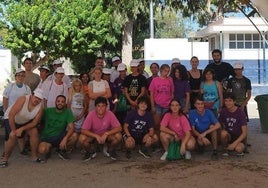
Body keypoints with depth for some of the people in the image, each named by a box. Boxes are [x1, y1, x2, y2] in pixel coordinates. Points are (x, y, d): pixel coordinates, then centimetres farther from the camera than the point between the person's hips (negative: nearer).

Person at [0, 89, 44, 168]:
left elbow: (34, 122, -15)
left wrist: (21, 129, -25)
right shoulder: (23, 99, -34)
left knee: (34, 133, -13)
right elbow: (11, 115, -34)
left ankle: (34, 156, 2)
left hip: (25, 121, 4)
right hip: (10, 119, -4)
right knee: (12, 136, -22)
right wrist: (14, 130, -28)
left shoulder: (40, 106, -21)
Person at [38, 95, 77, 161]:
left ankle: (62, 151, 0)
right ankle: (49, 148, 6)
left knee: (74, 136, -28)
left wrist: (65, 138, -31)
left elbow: (71, 127, -15)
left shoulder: (67, 112, -5)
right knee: (42, 150, -34)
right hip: (47, 137, -1)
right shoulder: (47, 111, -3)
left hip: (60, 137, 1)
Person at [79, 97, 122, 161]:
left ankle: (110, 150, 5)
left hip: (107, 136, 1)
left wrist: (106, 133, -35)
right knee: (82, 138, -30)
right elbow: (83, 130, -25)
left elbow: (119, 128, -24)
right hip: (94, 136, -1)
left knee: (118, 136, -28)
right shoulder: (91, 114, -22)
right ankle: (91, 152, 4)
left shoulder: (110, 114, -21)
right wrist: (96, 136, -35)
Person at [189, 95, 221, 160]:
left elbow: (218, 125, -24)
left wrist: (205, 133, -32)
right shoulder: (192, 113, -12)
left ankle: (215, 151, -21)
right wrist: (202, 137, -28)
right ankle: (201, 146, 6)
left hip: (209, 134, 1)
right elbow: (193, 129, -12)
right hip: (199, 135, -1)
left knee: (212, 126, -30)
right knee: (200, 142, -34)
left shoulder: (208, 112, -13)